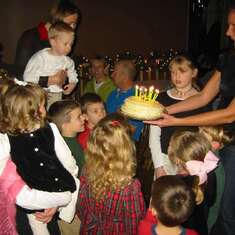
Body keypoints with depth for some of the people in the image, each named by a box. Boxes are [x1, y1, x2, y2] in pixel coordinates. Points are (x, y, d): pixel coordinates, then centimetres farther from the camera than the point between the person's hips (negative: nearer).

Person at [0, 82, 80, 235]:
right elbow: (68, 162, -13)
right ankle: (64, 218, 33)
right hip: (60, 190, -2)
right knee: (77, 183, 28)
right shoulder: (50, 130, -23)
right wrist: (74, 171, 9)